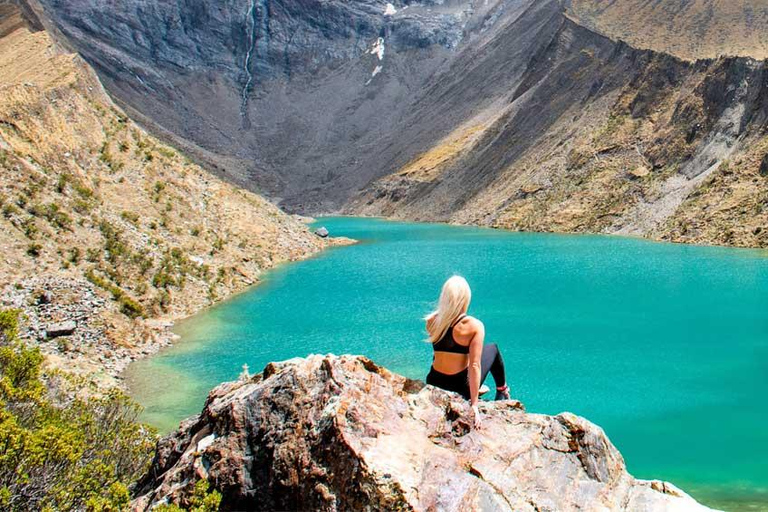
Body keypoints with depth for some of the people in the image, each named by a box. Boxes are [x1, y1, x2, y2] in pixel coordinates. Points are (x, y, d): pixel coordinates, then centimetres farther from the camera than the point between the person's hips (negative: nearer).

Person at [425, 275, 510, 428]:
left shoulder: (431, 321, -8)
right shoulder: (474, 326, -19)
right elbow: (474, 366, -21)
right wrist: (474, 404, -18)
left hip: (434, 385, 4)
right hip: (460, 389, -3)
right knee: (492, 348, 21)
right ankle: (502, 391, 44)